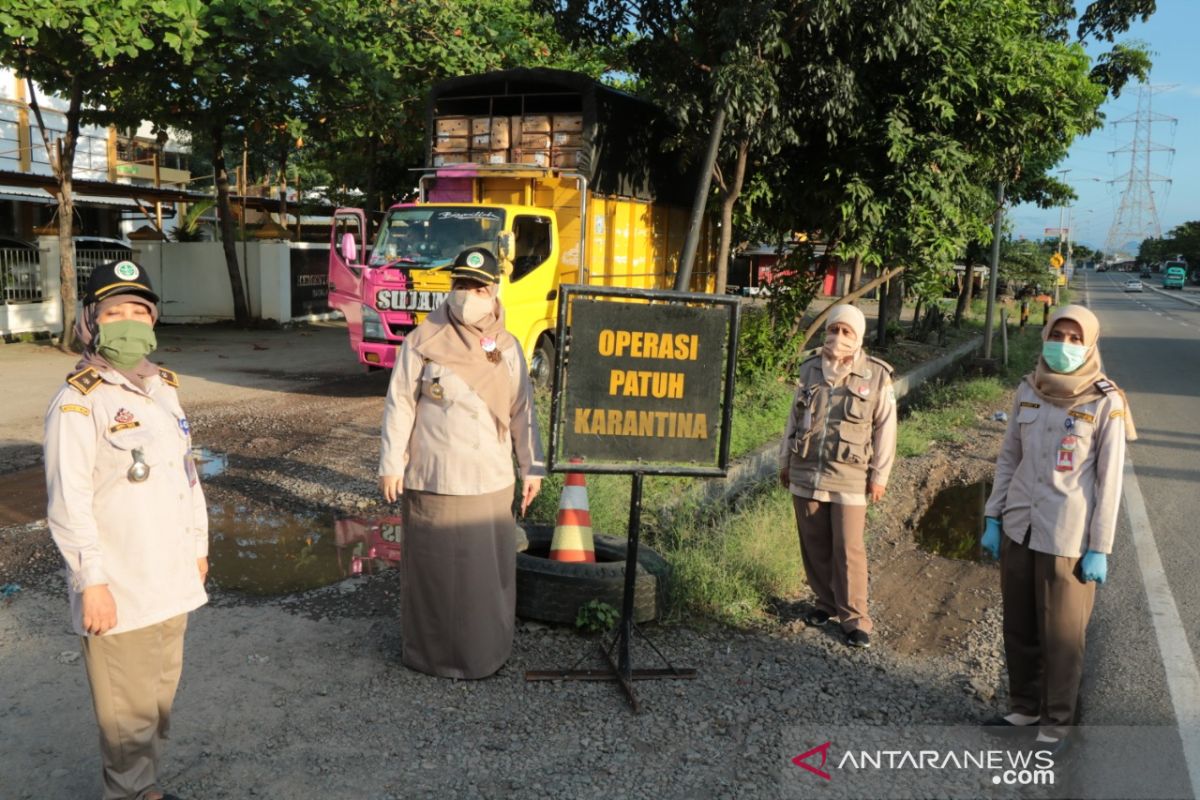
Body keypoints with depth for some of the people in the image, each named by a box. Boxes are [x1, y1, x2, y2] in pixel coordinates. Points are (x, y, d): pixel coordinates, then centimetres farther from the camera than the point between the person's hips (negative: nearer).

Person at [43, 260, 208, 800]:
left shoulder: (163, 388, 8)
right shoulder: (76, 402, -15)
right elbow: (69, 504, -17)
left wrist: (197, 546, 16)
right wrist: (92, 582, -18)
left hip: (172, 580, 7)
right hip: (118, 589, -7)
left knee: (160, 694, 20)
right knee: (128, 710, 7)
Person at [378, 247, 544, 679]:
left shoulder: (507, 347, 6)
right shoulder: (423, 341, -4)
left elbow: (522, 411, 10)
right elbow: (400, 404, -3)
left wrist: (531, 466, 10)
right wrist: (391, 464, -6)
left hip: (492, 481, 3)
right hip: (434, 479, -3)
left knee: (489, 569, 11)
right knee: (433, 567, 6)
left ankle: (485, 651, 28)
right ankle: (431, 652, 22)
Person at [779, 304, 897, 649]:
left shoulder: (876, 376, -5)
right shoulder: (810, 369, 6)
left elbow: (885, 428, -1)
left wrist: (879, 475, -2)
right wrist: (785, 461, 16)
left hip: (849, 479, -4)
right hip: (805, 475, 4)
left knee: (848, 550, -3)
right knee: (814, 546, 12)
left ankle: (854, 618, 9)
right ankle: (826, 602, 29)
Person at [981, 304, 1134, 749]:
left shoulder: (1105, 402, -9)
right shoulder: (1028, 391, 3)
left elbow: (1109, 479, -7)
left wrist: (1099, 548, -9)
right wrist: (993, 519, 7)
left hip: (1067, 536, -4)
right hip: (1018, 528, 4)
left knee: (1062, 634, 6)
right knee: (1019, 628, 14)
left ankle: (1056, 721, 22)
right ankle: (1024, 706, 30)